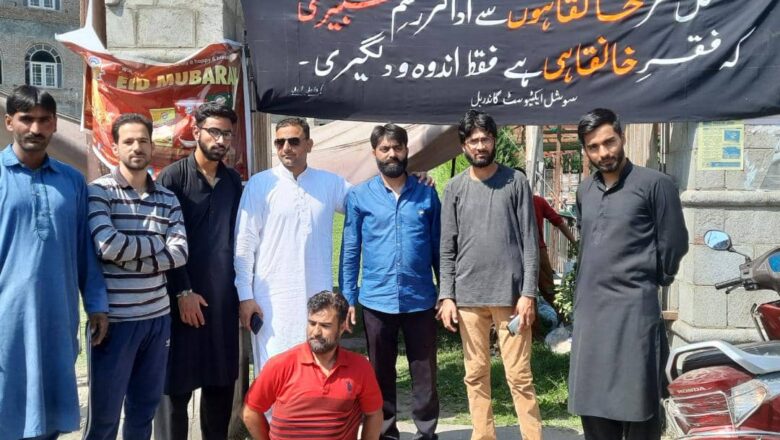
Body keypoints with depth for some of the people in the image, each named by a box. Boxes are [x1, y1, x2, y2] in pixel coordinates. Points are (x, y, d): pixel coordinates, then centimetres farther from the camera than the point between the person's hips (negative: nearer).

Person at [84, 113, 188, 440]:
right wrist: (157, 242, -6)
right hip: (114, 318, -4)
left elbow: (180, 253, -4)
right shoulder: (99, 191, -4)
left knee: (145, 410, 15)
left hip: (157, 316, 4)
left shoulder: (168, 199, 9)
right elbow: (107, 245, -19)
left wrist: (129, 257, -15)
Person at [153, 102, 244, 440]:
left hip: (224, 297, 4)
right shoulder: (173, 177, -4)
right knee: (177, 381, 1)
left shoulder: (234, 181, 10)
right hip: (184, 297, -4)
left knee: (222, 379, 11)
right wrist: (182, 292, -11)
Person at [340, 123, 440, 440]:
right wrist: (347, 297, -1)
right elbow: (350, 250, 3)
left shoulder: (427, 195, 4)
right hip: (377, 300, 0)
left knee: (425, 372, 8)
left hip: (420, 299, 0)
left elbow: (438, 247, 6)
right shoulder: (359, 196, 1)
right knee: (380, 372, 12)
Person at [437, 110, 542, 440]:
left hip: (510, 293, -2)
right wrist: (446, 295, -1)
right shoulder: (455, 188, 7)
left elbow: (530, 242, -1)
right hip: (468, 295, 2)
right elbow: (447, 249, 7)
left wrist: (528, 292, -7)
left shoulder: (515, 181, 2)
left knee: (519, 374, 1)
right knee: (475, 373, 10)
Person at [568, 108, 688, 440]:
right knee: (592, 403, 13)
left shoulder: (655, 184, -5)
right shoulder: (585, 191, 14)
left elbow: (674, 243, -3)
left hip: (634, 308, -6)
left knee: (636, 400, 1)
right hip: (589, 309, 6)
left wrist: (654, 282, 6)